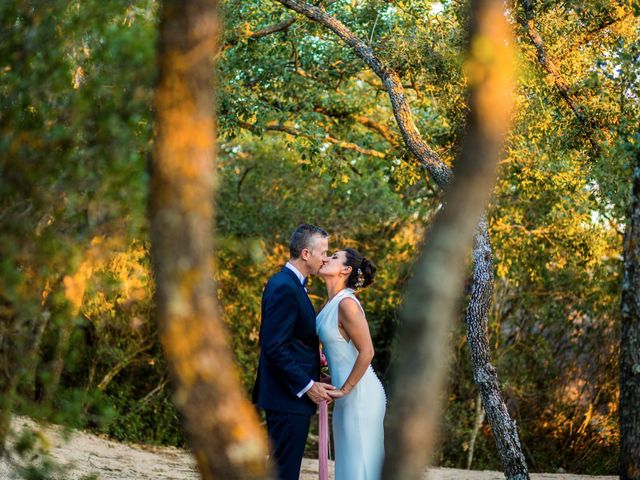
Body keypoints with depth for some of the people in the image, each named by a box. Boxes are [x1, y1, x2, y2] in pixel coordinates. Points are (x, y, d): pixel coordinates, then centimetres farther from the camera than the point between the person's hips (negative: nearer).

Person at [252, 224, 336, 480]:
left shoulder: (289, 283, 14)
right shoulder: (284, 288, -18)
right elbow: (274, 348, -22)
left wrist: (313, 355, 14)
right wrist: (307, 386, -19)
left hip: (290, 395, 11)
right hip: (289, 399, -11)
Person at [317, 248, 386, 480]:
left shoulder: (346, 303, -18)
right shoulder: (333, 302, 9)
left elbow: (366, 352, -21)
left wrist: (345, 389, -16)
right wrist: (335, 380, 13)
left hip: (359, 395, -9)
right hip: (349, 397, 9)